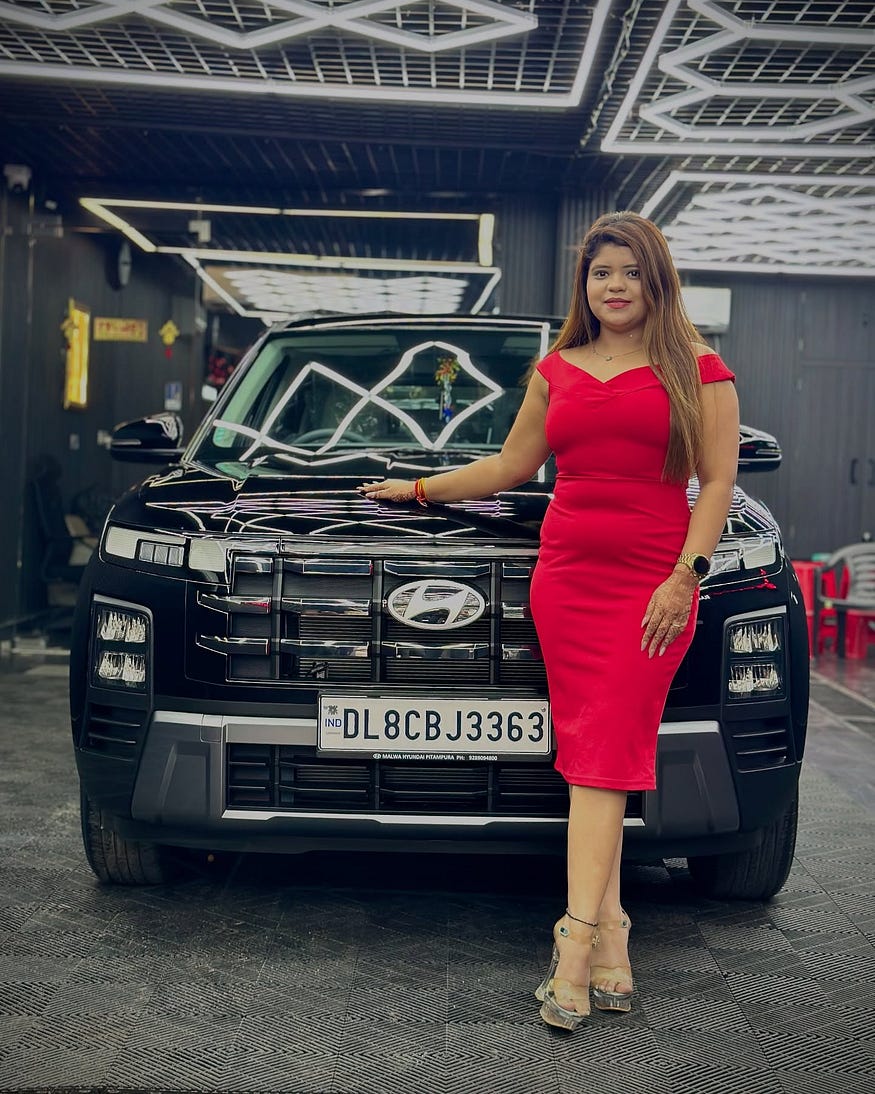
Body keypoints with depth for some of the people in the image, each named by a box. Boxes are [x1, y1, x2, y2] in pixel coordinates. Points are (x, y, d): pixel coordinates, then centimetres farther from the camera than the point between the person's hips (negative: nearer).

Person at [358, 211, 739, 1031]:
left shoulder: (697, 371, 7)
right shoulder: (555, 371, 18)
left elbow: (717, 481, 1)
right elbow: (511, 466, 26)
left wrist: (686, 575, -10)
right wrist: (419, 489, 31)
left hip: (650, 584, -3)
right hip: (564, 576, 4)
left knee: (606, 751, -12)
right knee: (586, 755, -1)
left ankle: (577, 939, -15)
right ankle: (609, 946, 2)